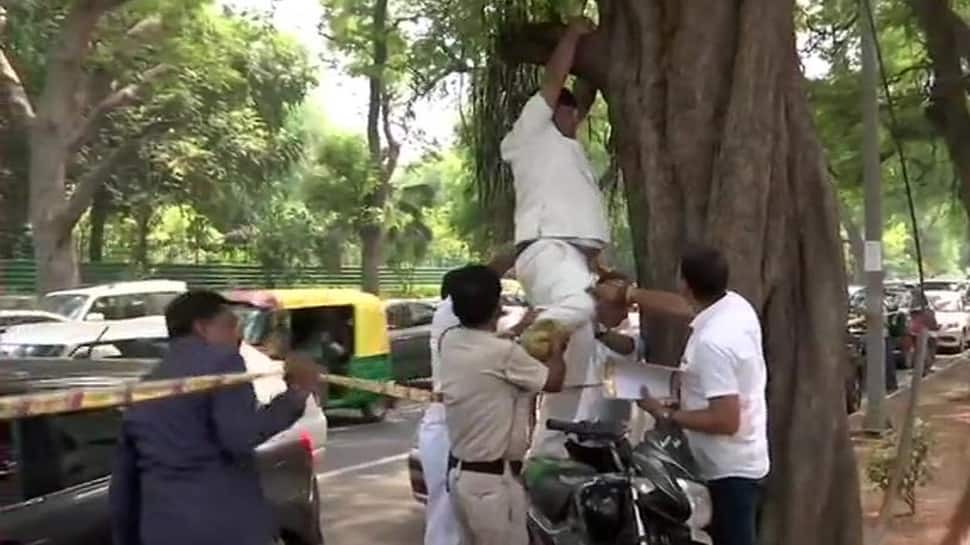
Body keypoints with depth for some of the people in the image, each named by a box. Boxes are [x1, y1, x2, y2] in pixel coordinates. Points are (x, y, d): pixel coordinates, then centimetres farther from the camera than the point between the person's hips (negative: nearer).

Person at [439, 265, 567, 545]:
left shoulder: (449, 341, -1)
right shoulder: (504, 353, -22)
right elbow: (553, 381, -4)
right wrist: (557, 348, 14)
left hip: (460, 472, 8)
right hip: (492, 480, -8)